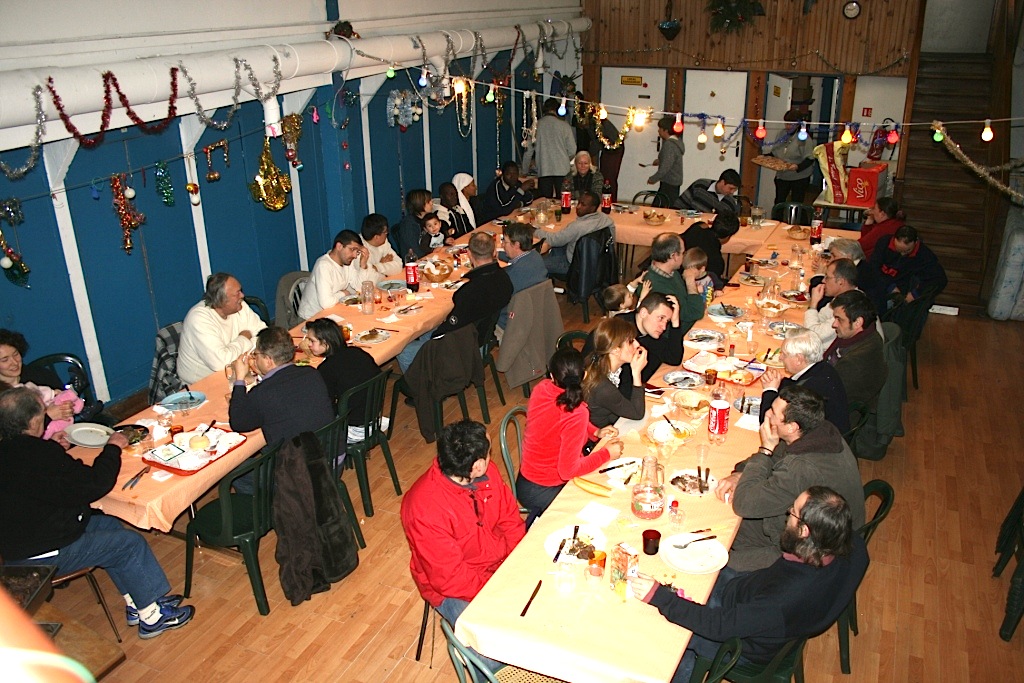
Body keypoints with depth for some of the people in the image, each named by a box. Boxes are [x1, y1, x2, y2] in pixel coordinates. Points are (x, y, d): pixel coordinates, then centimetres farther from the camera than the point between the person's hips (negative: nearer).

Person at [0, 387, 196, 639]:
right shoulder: (40, 456, -30)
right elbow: (94, 484, -22)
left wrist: (54, 448, 16)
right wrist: (113, 448, -8)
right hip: (41, 556, -10)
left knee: (108, 525, 18)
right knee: (131, 544, -2)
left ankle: (136, 603, 23)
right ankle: (152, 616, 13)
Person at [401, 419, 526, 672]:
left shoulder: (487, 473, -11)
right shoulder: (425, 509, -30)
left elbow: (510, 518, 2)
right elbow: (450, 578, -25)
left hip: (500, 563, 6)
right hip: (453, 589, -6)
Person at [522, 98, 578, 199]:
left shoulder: (537, 125, 5)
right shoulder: (564, 125, 1)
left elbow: (529, 151, 8)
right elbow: (572, 150, 1)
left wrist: (525, 170, 20)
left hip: (543, 170, 1)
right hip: (562, 170, -1)